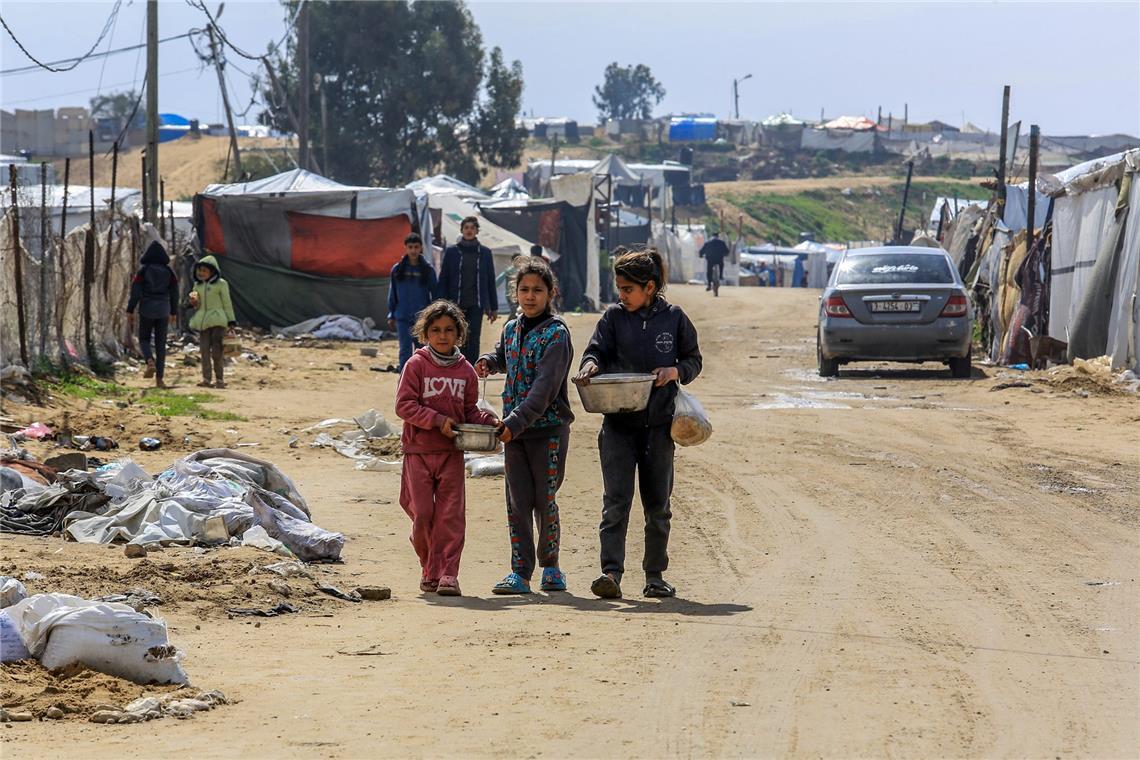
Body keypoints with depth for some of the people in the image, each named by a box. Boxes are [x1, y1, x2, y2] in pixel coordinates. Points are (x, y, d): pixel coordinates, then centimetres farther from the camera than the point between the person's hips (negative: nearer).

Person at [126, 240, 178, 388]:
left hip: (146, 310, -2)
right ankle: (159, 378, 1)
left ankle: (150, 362, -18)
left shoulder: (143, 270, -4)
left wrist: (130, 311, -4)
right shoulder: (169, 271, 3)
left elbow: (135, 292, -8)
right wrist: (173, 312, 18)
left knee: (144, 339, 13)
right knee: (160, 344, 6)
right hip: (163, 310, 2)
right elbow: (174, 294, 7)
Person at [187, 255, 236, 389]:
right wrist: (193, 303, 0)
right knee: (204, 351, 1)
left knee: (217, 351, -7)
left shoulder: (221, 284, 1)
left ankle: (220, 379, -1)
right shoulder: (198, 286, 15)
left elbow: (227, 304, 3)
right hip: (202, 321, 5)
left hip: (217, 321, -5)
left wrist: (231, 323, 0)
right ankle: (206, 379, 3)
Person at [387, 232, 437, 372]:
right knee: (405, 351, -6)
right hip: (403, 317, 0)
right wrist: (391, 316, 7)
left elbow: (434, 293, 4)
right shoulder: (397, 270, 3)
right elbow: (392, 294, 9)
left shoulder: (428, 270, 1)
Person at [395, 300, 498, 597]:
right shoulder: (416, 365, -2)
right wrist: (437, 420, -16)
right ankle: (429, 570, 18)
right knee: (423, 514, -1)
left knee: (451, 515, -5)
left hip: (451, 453, 2)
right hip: (418, 451, -2)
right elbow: (404, 405, -8)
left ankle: (447, 574, -4)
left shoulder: (465, 371, 8)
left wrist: (487, 420, -3)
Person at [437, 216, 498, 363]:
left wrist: (493, 307, 7)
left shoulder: (485, 253, 6)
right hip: (455, 306, 0)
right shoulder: (451, 252, 3)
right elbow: (443, 281, 3)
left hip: (476, 306, 0)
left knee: (473, 342, -2)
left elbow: (490, 281, 8)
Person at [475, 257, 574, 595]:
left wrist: (517, 421, -27)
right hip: (513, 428, 5)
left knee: (545, 501, 0)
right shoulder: (511, 329, 11)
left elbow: (545, 387, -20)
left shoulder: (556, 333, -11)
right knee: (518, 501, 1)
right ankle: (520, 572, 2)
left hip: (549, 428, -5)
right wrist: (488, 362, 10)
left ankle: (550, 565, 18)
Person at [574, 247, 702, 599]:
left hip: (659, 424, 1)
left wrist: (674, 372, -11)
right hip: (619, 422, -1)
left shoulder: (673, 318, 3)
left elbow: (693, 361, 10)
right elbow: (597, 350, -1)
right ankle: (611, 572, -17)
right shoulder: (613, 317, 4)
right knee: (616, 500, -11)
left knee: (658, 504, 9)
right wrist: (590, 366, -24)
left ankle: (655, 576, 20)